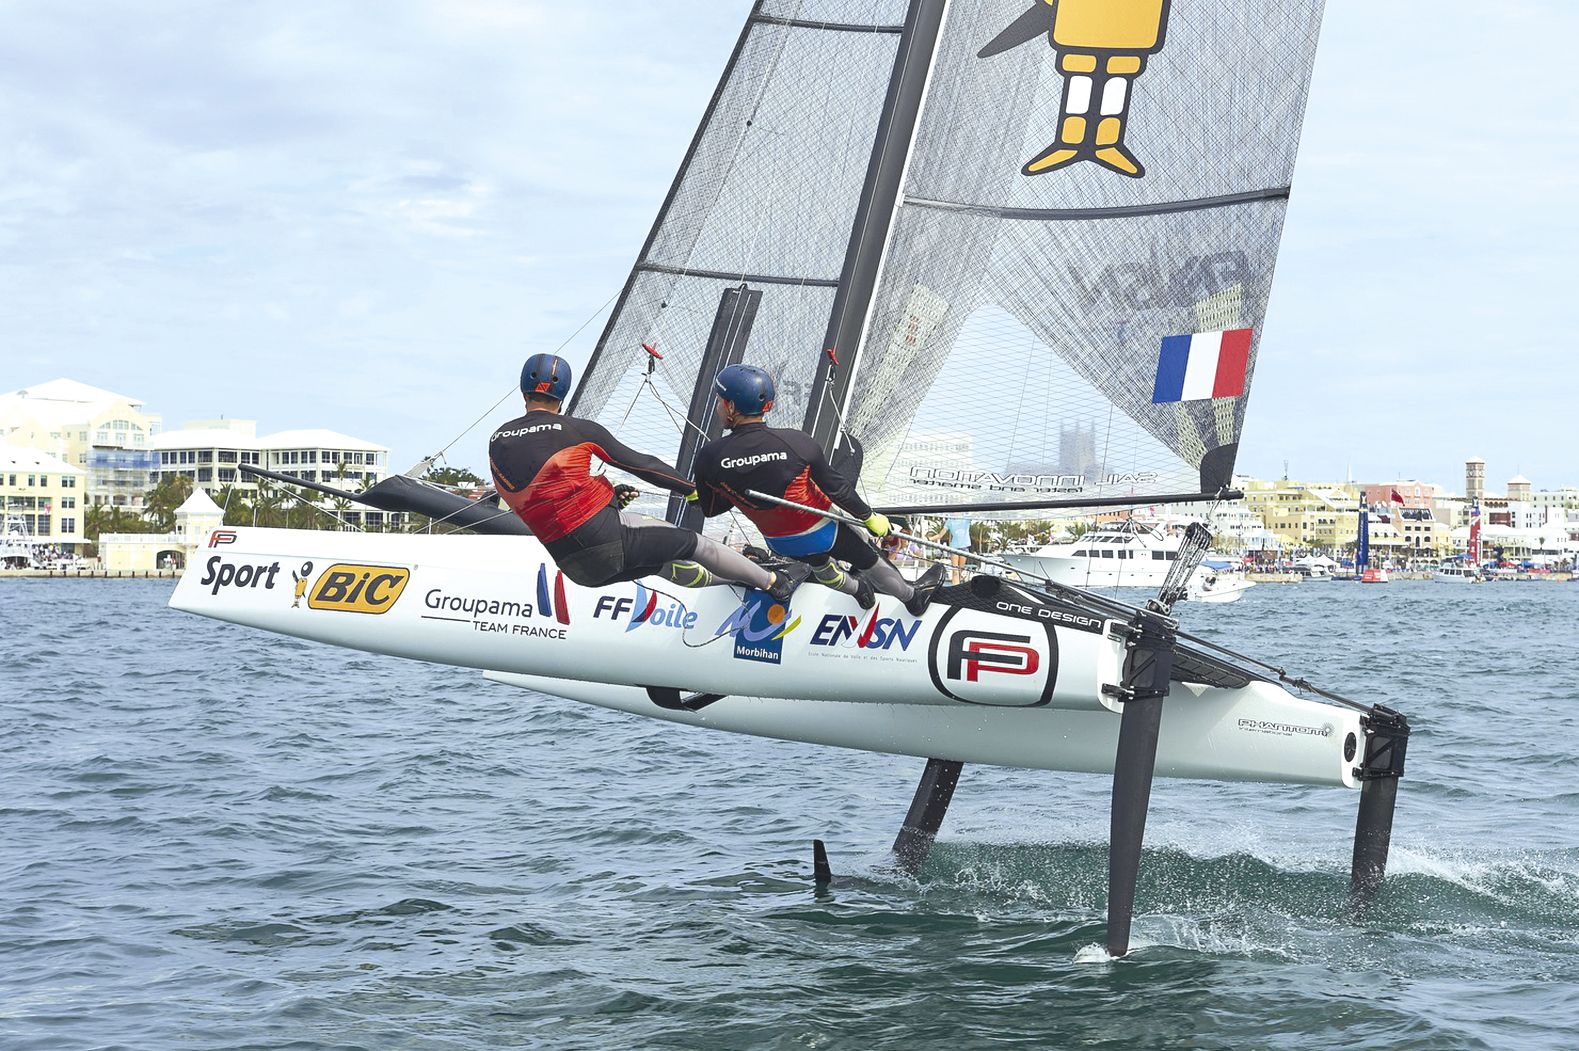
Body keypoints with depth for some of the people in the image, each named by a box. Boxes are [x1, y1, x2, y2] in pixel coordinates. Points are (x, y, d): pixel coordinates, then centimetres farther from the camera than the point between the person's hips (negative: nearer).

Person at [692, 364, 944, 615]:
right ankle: (913, 597, 49)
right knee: (867, 560, 25)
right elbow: (835, 487, -16)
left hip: (779, 544, 2)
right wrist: (869, 517, 0)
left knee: (819, 563, 35)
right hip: (822, 534, -2)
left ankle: (856, 589, 61)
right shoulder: (796, 442, -28)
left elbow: (710, 508, -8)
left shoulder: (709, 457, -25)